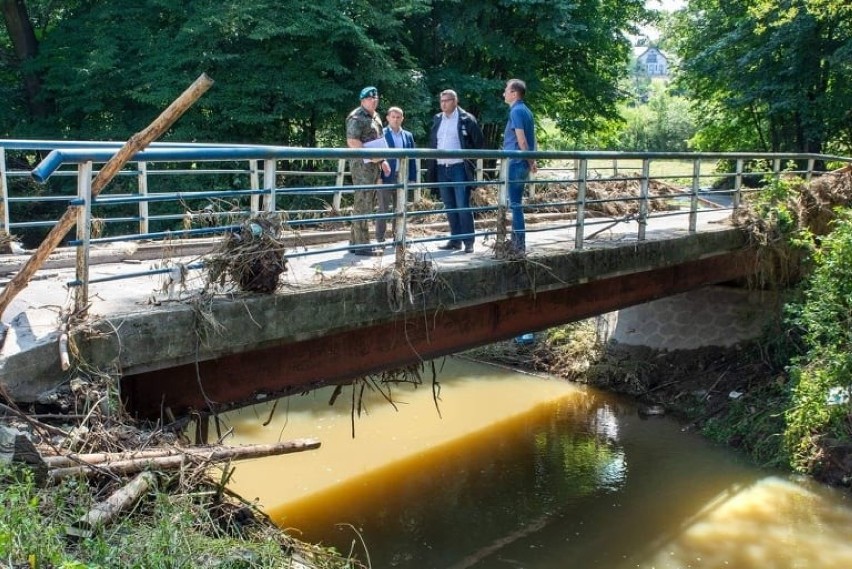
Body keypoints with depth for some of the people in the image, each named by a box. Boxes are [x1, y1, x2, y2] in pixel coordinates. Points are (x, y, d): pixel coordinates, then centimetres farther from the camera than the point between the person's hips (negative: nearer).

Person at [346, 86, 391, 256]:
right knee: (363, 204, -9)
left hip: (374, 164, 10)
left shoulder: (375, 117, 19)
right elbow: (352, 141, -19)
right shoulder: (356, 117, -10)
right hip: (362, 165, -9)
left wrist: (383, 160, 17)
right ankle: (362, 245, -7)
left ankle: (355, 241, 19)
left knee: (367, 204, 12)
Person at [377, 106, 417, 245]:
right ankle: (380, 239, 4)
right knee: (384, 209, -2)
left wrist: (412, 177, 5)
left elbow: (412, 158, 12)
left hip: (402, 177, 4)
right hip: (385, 177, -4)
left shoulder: (408, 136, 13)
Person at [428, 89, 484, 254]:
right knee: (450, 207, 9)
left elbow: (478, 141, -2)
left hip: (459, 168, -6)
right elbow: (432, 142, 19)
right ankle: (455, 240, 16)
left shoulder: (466, 119, -4)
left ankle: (468, 242, -4)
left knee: (463, 206, -7)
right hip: (442, 169, 6)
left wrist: (469, 157, -3)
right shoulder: (437, 119, 13)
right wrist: (432, 166, 9)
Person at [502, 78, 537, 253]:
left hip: (515, 163, -9)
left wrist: (530, 162, -8)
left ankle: (519, 245, -3)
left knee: (514, 204, -5)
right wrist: (531, 161, 20)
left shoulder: (516, 111, -13)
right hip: (522, 164, 9)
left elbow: (521, 141, -17)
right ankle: (517, 242, 19)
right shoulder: (526, 111, 15)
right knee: (516, 204, 13)